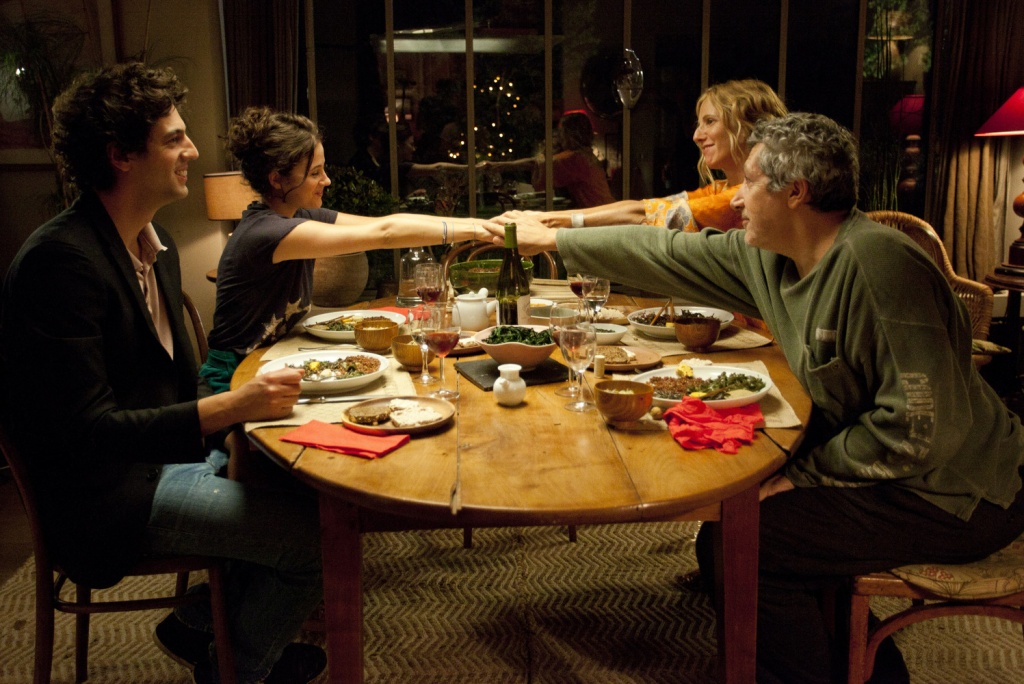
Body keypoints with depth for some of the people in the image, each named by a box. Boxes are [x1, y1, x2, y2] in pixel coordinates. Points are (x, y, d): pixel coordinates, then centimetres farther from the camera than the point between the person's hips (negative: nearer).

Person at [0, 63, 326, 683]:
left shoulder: (157, 244, 8)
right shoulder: (60, 259, -22)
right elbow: (85, 429, -25)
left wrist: (250, 399, -4)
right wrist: (228, 408, -28)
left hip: (170, 453, 9)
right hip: (112, 494, -9)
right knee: (315, 533, -14)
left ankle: (203, 622, 17)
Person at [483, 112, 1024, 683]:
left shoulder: (878, 263, -26)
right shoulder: (770, 258, 1)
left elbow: (919, 427, -28)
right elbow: (669, 254, 11)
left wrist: (803, 474, -19)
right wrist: (551, 239, 18)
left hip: (950, 495, -9)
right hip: (885, 469, 9)